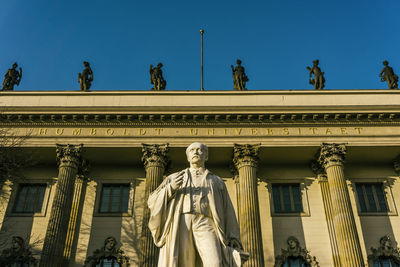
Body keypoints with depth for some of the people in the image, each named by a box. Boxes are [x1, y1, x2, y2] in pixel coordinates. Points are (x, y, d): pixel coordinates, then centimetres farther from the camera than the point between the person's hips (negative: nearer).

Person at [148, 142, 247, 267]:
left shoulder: (217, 182, 26)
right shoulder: (174, 178, 26)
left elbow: (228, 215, 19)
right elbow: (153, 202, 16)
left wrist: (235, 246, 6)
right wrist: (170, 188, -3)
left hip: (204, 226, 0)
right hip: (180, 226, 1)